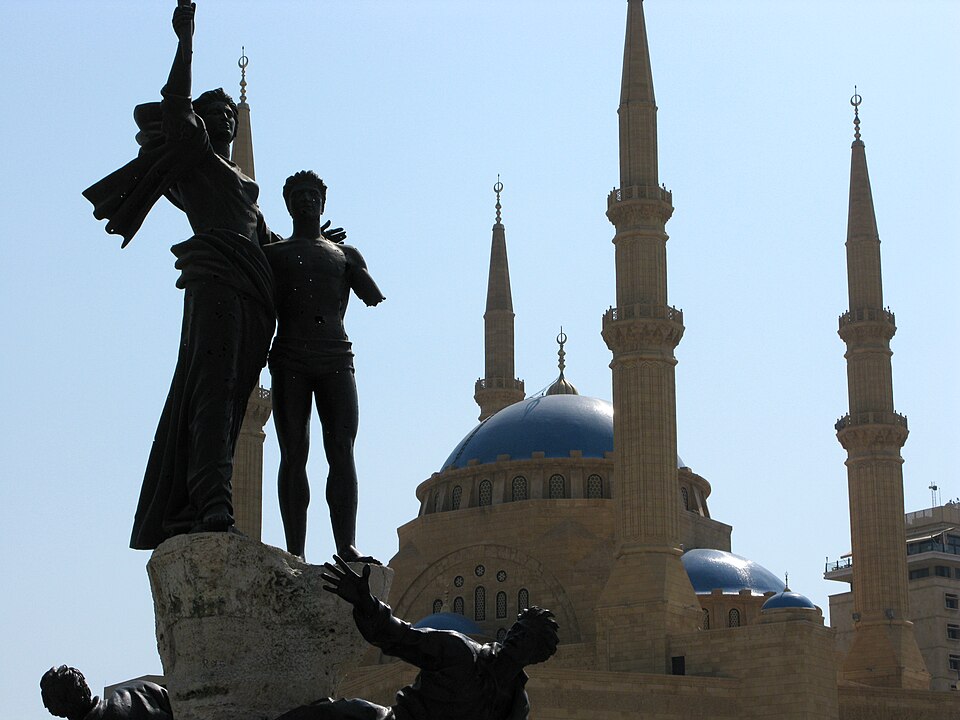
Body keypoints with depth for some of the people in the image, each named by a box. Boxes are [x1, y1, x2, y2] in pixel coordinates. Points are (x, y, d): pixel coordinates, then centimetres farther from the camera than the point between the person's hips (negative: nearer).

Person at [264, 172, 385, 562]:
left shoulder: (345, 253, 22)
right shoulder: (274, 253, 19)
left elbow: (374, 297, 11)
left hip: (336, 357, 1)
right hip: (290, 358, -1)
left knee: (342, 450, -13)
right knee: (294, 453, -9)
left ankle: (347, 546, -23)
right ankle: (295, 554, -15)